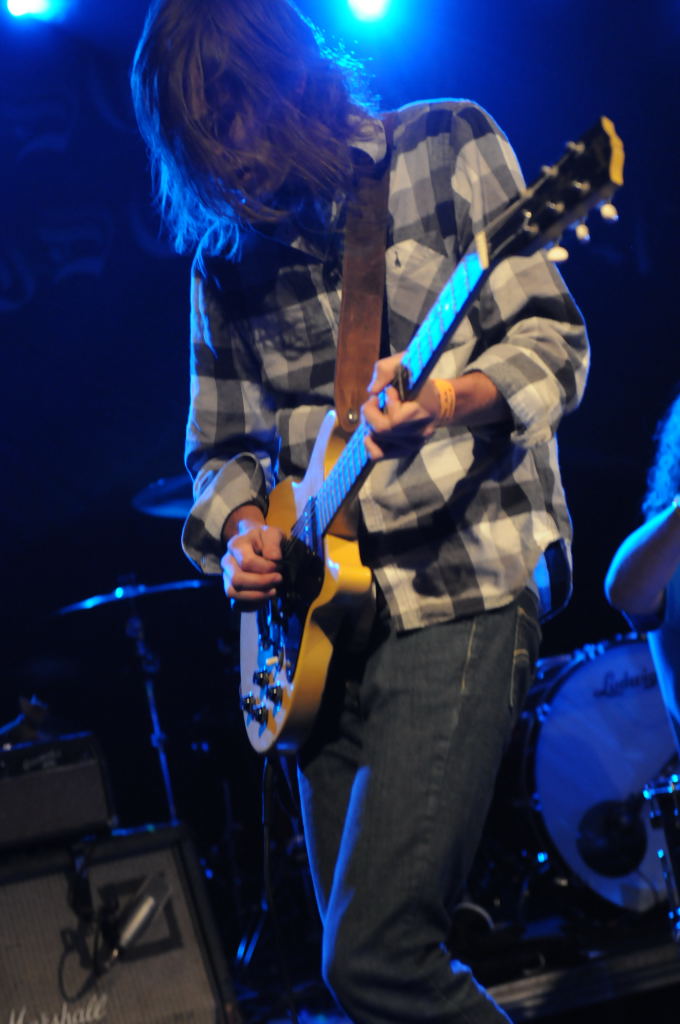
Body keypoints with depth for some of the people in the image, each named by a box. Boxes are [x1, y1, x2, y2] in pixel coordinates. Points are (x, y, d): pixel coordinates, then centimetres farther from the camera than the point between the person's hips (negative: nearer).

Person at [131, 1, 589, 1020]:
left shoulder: (445, 147, 1)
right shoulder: (225, 252, 13)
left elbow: (554, 338, -3)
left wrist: (456, 398, -24)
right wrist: (239, 528, -2)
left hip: (457, 590, -6)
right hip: (321, 619, 6)